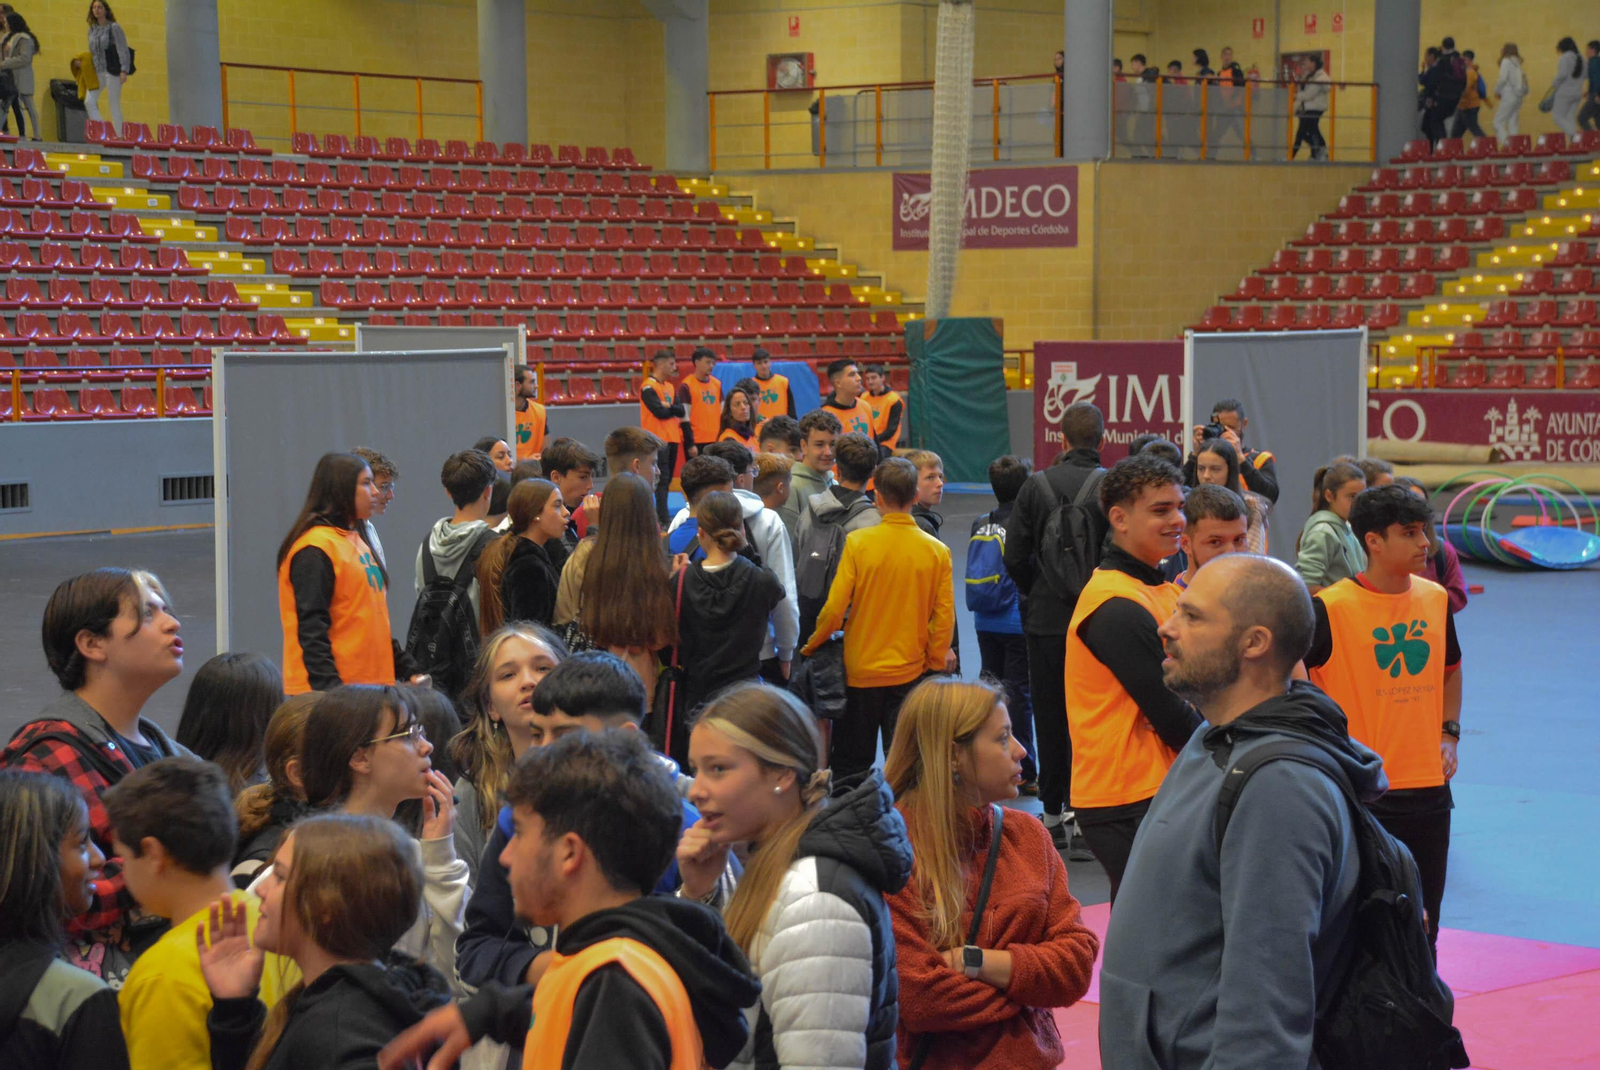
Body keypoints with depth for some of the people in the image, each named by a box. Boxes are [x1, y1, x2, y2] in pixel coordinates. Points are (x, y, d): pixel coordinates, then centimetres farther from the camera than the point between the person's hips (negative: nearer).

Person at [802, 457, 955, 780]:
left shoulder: (857, 542, -10)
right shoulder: (937, 551, -5)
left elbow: (835, 608, -10)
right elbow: (944, 616, -1)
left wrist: (811, 645, 6)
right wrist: (936, 662, 12)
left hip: (860, 669, -1)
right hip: (910, 671, 1)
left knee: (852, 764, 10)